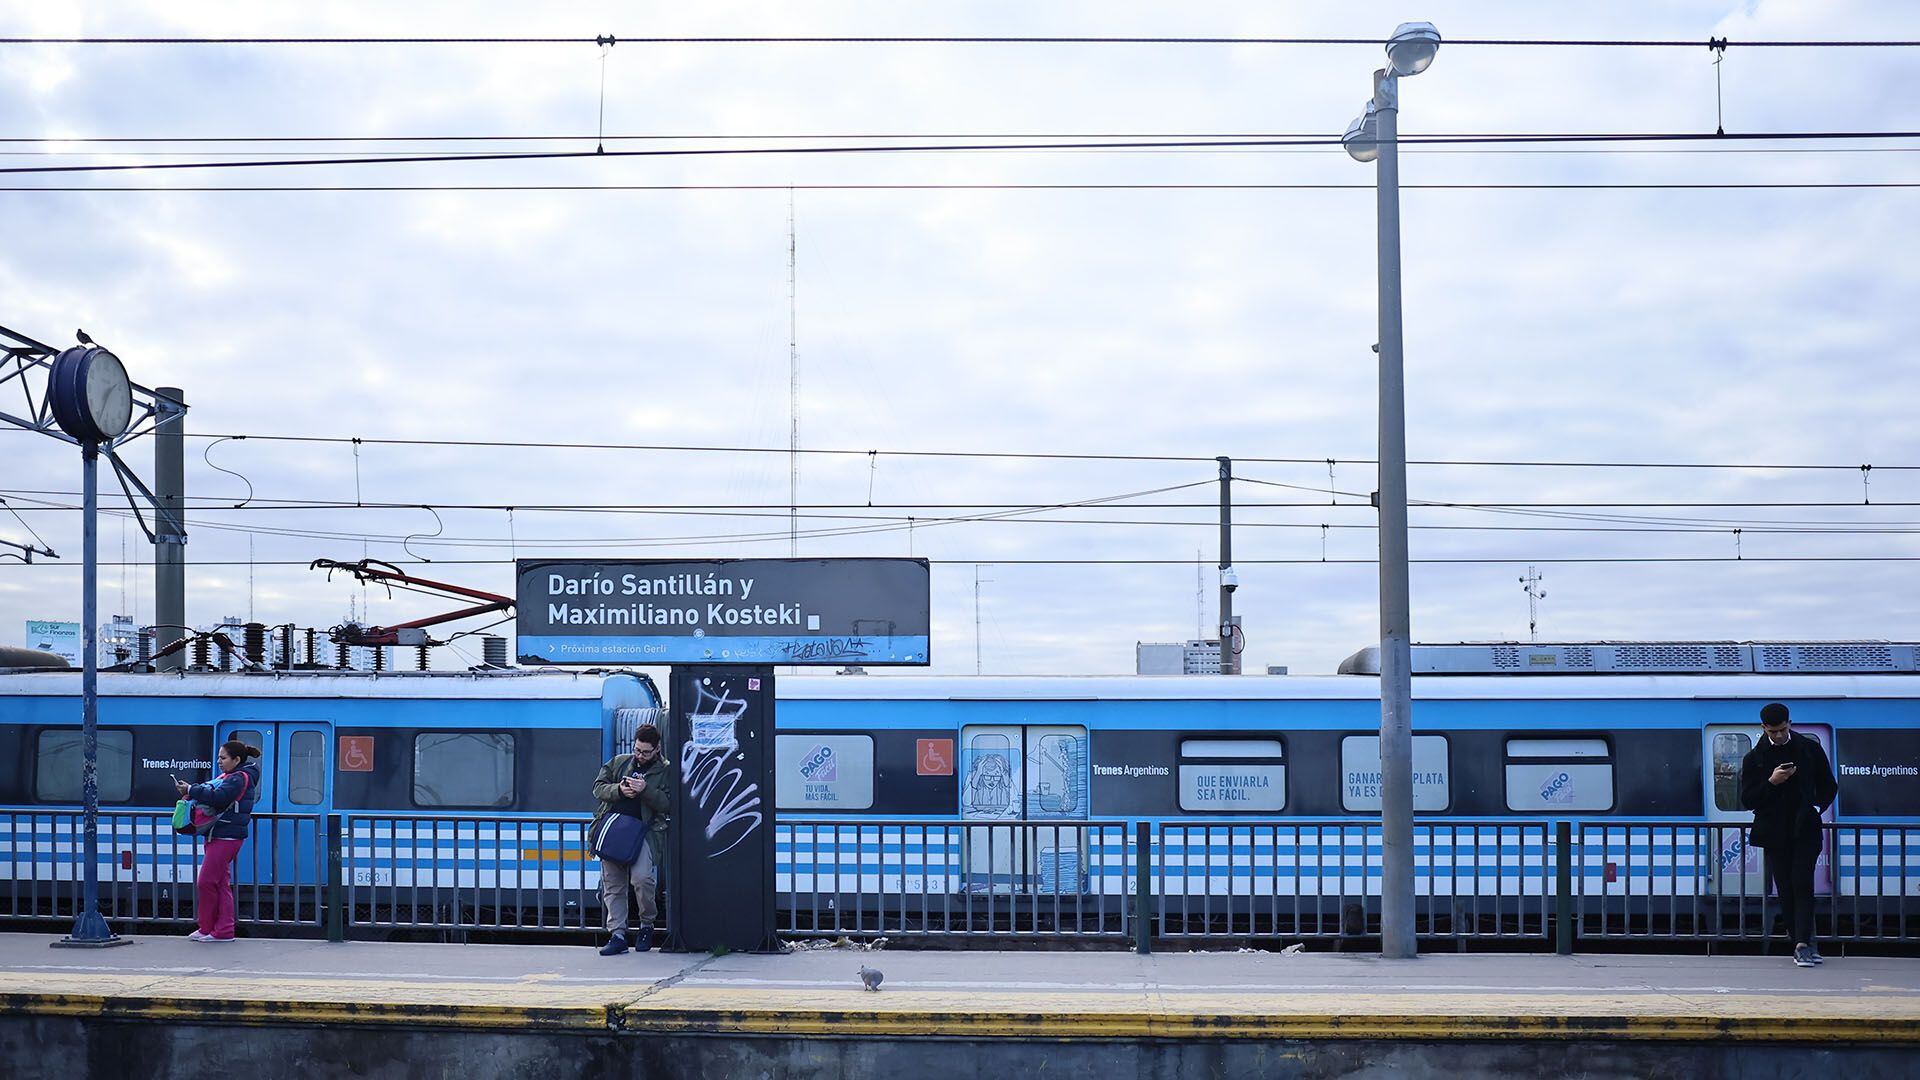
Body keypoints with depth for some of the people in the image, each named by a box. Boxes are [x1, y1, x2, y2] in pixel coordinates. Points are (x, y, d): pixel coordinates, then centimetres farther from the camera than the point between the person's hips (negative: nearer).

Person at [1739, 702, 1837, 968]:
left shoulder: (1809, 749, 6)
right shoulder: (1754, 758, 5)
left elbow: (1829, 786, 14)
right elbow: (1747, 800, 1)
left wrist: (1817, 807, -4)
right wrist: (1771, 782, -14)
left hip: (1805, 830, -1)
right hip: (1774, 834, 1)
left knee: (1802, 885, -13)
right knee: (1786, 891, 2)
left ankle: (1802, 945, -17)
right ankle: (1807, 943, 11)